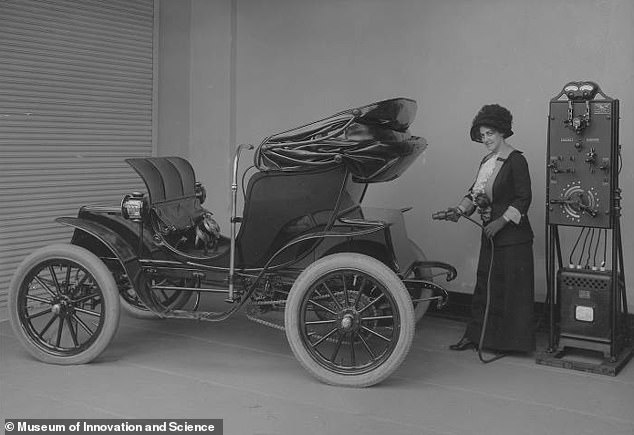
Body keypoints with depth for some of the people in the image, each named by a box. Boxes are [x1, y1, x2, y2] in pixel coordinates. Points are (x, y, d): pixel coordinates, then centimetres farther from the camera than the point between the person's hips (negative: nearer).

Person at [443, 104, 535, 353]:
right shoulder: (486, 162, 14)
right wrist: (460, 210, 1)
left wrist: (501, 222, -17)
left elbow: (523, 199, -13)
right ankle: (475, 335, 17)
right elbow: (476, 192, 17)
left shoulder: (515, 160, -10)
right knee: (484, 284, 11)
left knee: (511, 286, -1)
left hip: (512, 235, -8)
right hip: (490, 233, 8)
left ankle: (511, 341, 9)